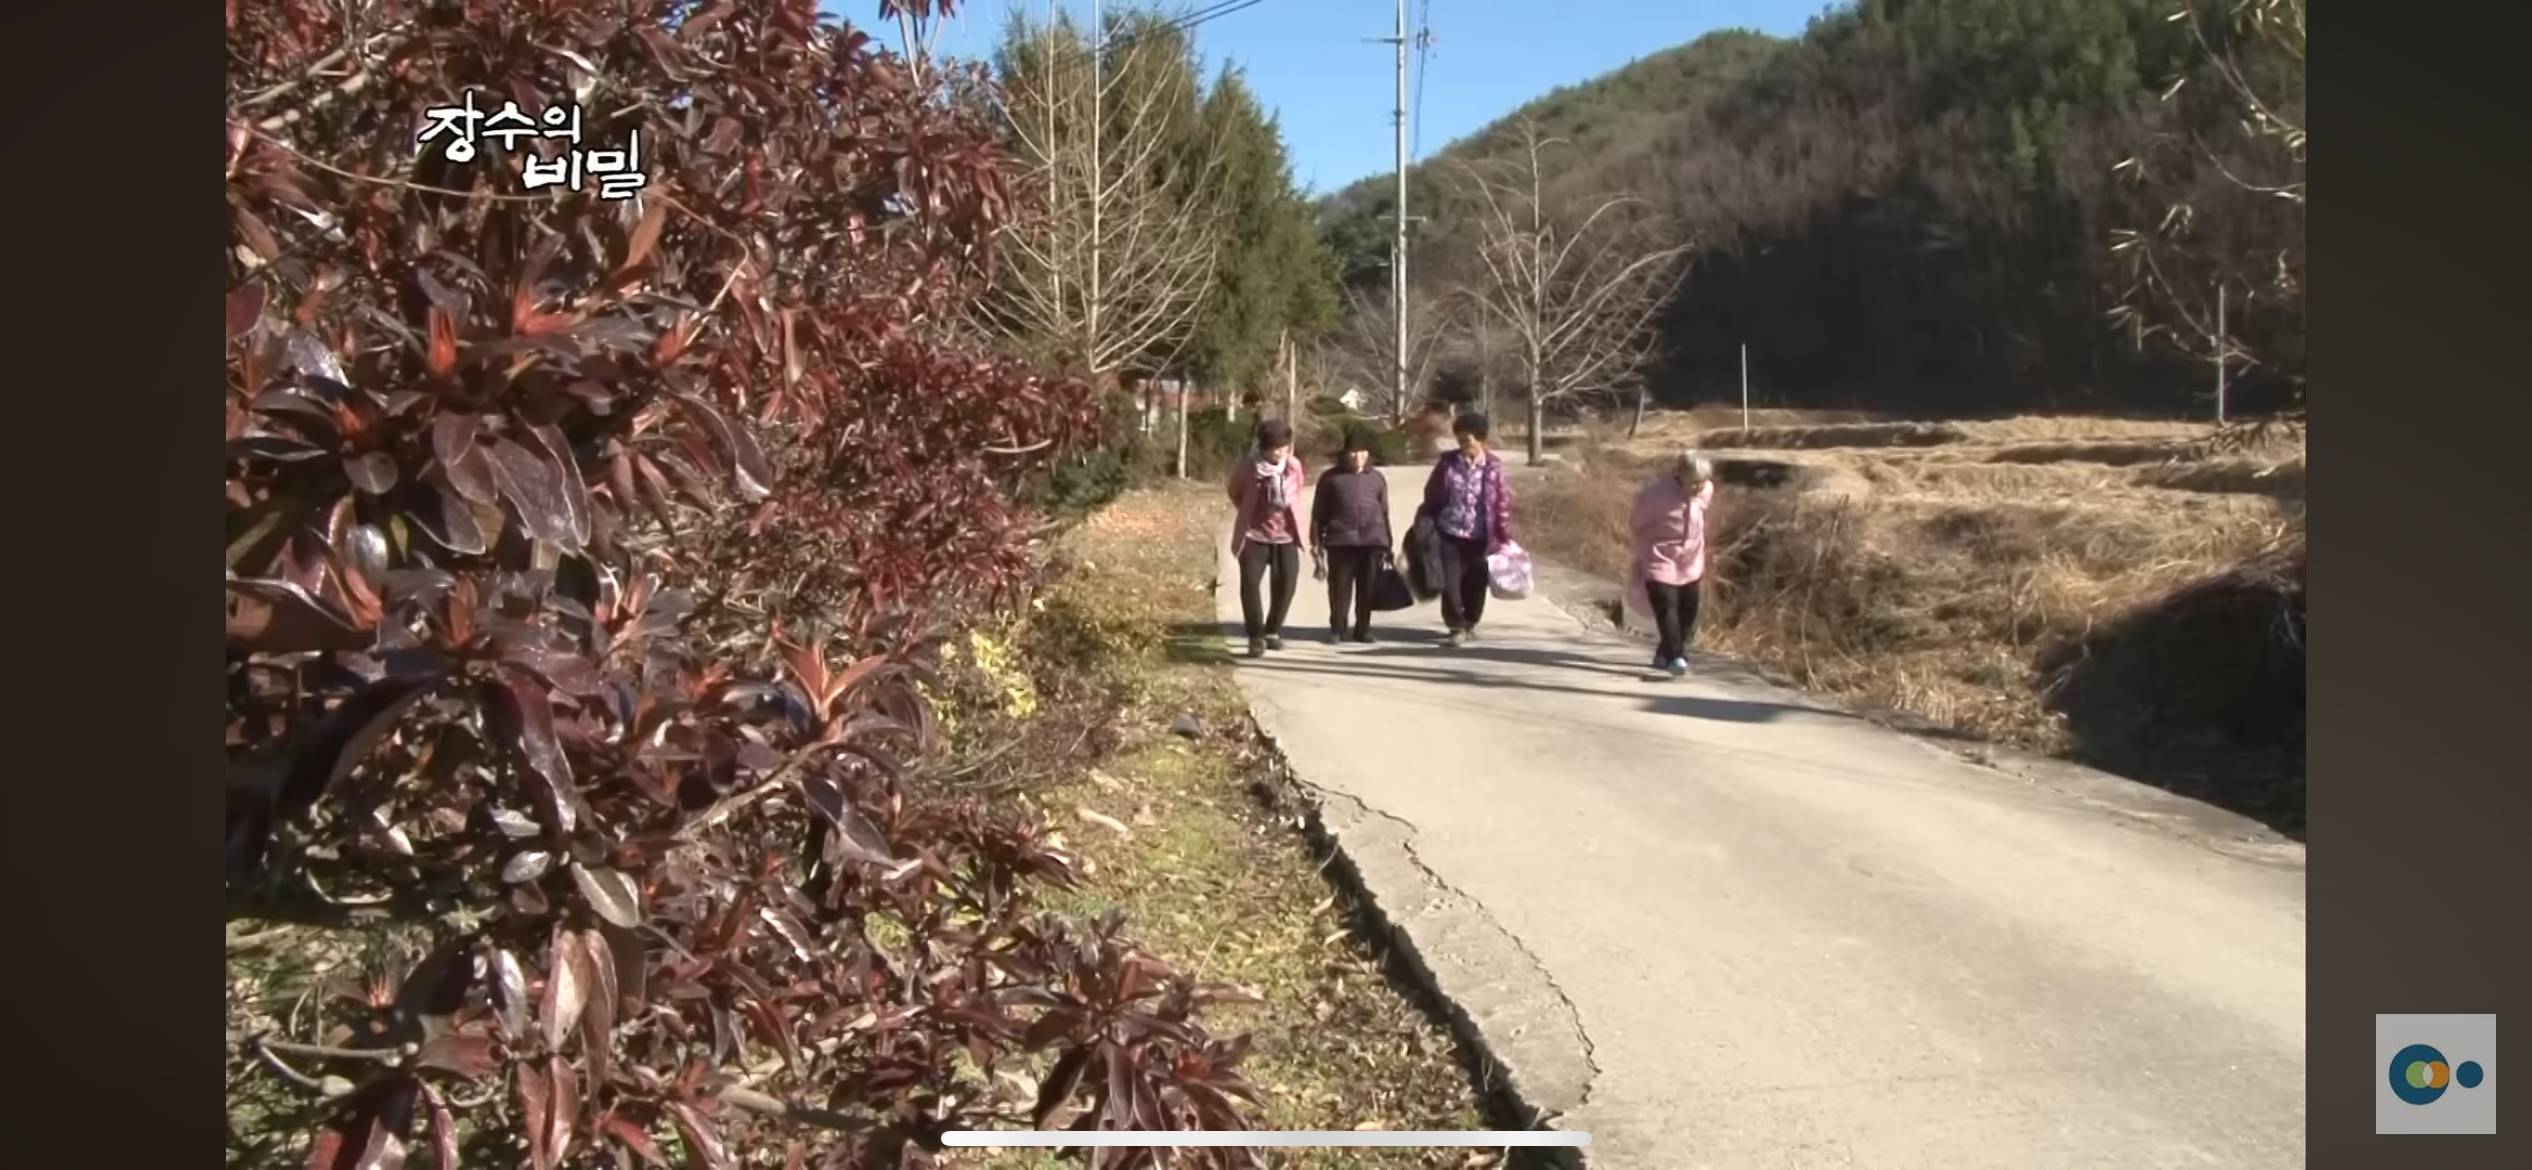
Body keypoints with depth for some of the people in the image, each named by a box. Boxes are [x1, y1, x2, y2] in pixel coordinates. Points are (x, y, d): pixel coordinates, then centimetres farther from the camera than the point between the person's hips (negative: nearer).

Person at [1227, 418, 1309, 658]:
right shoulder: (1248, 467, -14)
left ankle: (1272, 631, 23)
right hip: (1254, 535, -2)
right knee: (1250, 584, -14)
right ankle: (1256, 637, -3)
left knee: (1286, 585, 2)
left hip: (1286, 535, 2)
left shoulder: (1294, 466, -7)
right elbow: (1235, 493, 6)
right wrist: (1251, 514, 8)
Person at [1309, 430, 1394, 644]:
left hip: (1373, 540, 2)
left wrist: (1388, 545, 14)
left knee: (1368, 589, 4)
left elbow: (1384, 513, 17)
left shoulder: (1376, 478, 15)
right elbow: (1319, 513, 8)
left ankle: (1362, 629, 14)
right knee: (1340, 587, -1)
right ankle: (1338, 629, 9)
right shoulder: (1331, 478, 8)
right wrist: (1317, 542, 2)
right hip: (1341, 540, -2)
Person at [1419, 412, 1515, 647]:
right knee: (1449, 582, -8)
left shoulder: (1493, 467, -3)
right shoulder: (1447, 463, -1)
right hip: (1449, 534, 0)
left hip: (1480, 538, 0)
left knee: (1476, 584, 9)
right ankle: (1456, 626, 4)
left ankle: (1469, 624, 30)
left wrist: (1505, 537, -3)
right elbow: (1431, 497, 6)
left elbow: (1503, 503, -1)